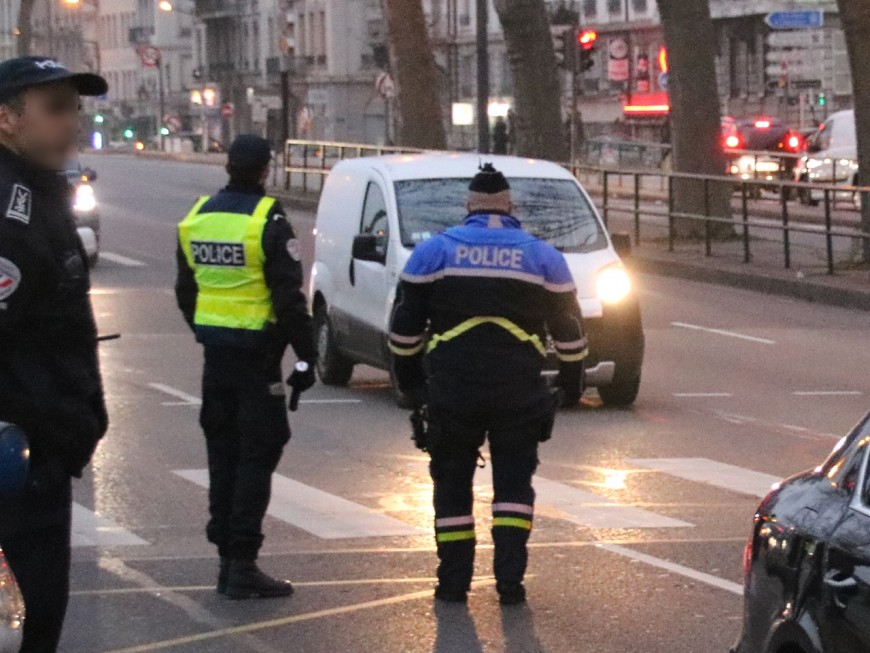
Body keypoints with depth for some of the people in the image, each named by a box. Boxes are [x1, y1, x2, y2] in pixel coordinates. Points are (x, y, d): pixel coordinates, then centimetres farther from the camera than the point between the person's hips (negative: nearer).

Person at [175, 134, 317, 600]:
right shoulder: (268, 222, -14)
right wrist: (306, 358, -10)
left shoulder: (197, 218, 7)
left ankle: (226, 557, 17)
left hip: (216, 351, 6)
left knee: (223, 453, 13)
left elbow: (186, 292, 16)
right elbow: (289, 299, -15)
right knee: (257, 455, -3)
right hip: (257, 352, -6)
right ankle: (242, 564, -7)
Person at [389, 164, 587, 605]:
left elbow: (405, 324, 8)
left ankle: (454, 580, 10)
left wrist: (409, 378, 18)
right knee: (514, 481, 7)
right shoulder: (542, 256, 7)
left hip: (453, 386, 0)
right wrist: (571, 381, 23)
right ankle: (510, 579, -3)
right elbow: (568, 329, 12)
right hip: (519, 387, 0)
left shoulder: (435, 251, 6)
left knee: (452, 480, 10)